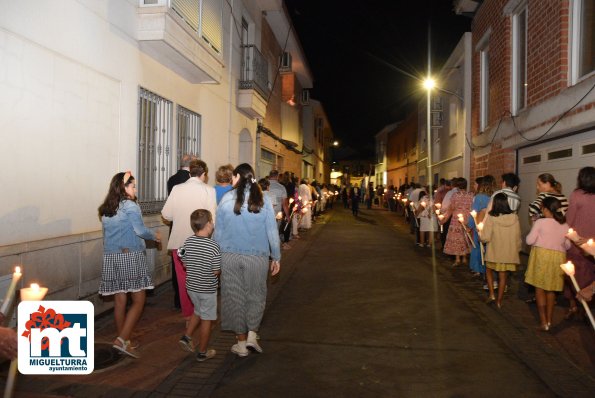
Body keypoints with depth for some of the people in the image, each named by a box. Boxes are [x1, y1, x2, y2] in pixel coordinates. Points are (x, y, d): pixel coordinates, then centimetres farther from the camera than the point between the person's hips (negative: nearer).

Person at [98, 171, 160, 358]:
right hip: (130, 257, -7)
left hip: (111, 257, 7)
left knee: (120, 301, 12)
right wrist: (155, 236, 1)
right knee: (138, 301, 2)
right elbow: (140, 230, -16)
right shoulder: (130, 206, -9)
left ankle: (124, 341, 21)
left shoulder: (105, 209, 12)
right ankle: (122, 339, -5)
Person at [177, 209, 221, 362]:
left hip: (191, 286, 5)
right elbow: (216, 271, -17)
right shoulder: (213, 246, -21)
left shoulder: (188, 242, -5)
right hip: (208, 289, -5)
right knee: (206, 319, 9)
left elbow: (185, 264, 3)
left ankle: (186, 336, 23)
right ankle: (202, 353, 19)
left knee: (198, 312, 29)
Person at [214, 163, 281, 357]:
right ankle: (251, 334, 9)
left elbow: (218, 231, 1)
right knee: (255, 295, 18)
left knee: (235, 297, 11)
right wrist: (276, 257, 7)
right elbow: (272, 231, -2)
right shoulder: (263, 200, -5)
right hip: (257, 257, 0)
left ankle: (241, 343, 20)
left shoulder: (226, 199, -4)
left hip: (230, 256, 1)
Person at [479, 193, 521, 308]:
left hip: (494, 251, -2)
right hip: (508, 252, 2)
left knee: (489, 271, 21)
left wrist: (480, 232, 4)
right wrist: (516, 250, 14)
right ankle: (499, 301, 20)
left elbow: (486, 238, -16)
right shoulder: (514, 217, -8)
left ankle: (491, 295, 13)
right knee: (503, 276, 13)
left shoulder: (491, 218, -18)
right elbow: (517, 237, 0)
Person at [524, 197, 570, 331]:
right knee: (551, 290, 15)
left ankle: (543, 321, 5)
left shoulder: (540, 222, -11)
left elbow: (529, 240, -8)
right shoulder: (565, 225, 2)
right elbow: (568, 245, 10)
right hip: (558, 258, 4)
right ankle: (549, 320, 21)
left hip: (542, 255, -4)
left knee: (539, 289, 6)